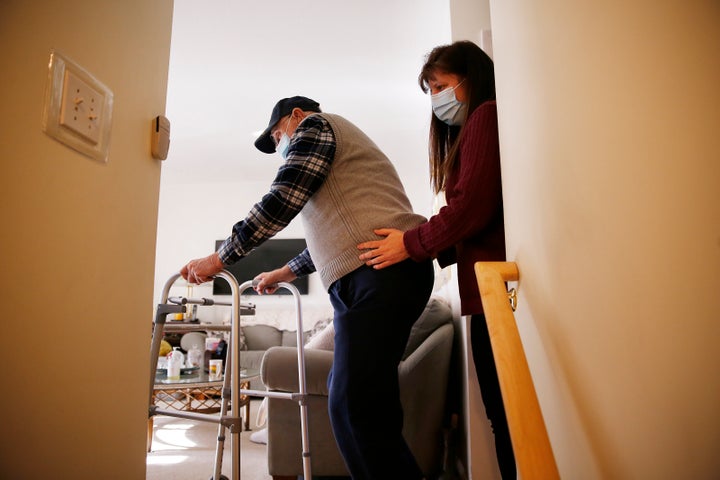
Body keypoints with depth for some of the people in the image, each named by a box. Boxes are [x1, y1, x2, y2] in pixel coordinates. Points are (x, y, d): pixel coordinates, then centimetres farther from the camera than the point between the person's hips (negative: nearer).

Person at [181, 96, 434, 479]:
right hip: (391, 273, 10)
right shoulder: (343, 145, 36)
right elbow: (337, 232, 37)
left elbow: (282, 199, -6)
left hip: (378, 271, -10)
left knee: (352, 403, -12)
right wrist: (286, 272, 41)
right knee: (349, 394, 13)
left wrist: (220, 258, 1)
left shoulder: (315, 125, 8)